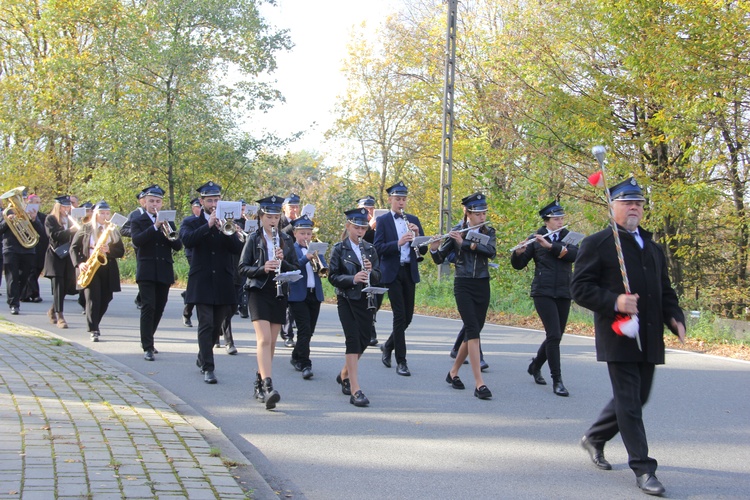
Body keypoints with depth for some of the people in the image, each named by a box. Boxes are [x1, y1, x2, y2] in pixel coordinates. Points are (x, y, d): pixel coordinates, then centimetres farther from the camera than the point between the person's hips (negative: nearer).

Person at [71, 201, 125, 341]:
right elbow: (74, 248, 4)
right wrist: (79, 263, -11)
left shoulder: (113, 231, 12)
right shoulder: (85, 228, 6)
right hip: (89, 269, -3)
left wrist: (109, 250, -14)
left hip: (108, 270, 3)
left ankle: (94, 325, 26)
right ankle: (93, 331, -10)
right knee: (92, 298, -13)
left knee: (105, 300, 4)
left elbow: (121, 251, 6)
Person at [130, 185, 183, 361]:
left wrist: (168, 232, -13)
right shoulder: (138, 222, 6)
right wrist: (155, 227, -21)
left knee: (159, 309, 9)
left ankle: (148, 341, 27)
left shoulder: (168, 222, 15)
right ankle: (147, 348, -13)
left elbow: (178, 246, 5)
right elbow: (136, 240, -14)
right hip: (147, 272, -4)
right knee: (148, 307, -13)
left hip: (164, 272, 4)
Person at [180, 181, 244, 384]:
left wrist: (224, 228, -16)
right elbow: (187, 240, -15)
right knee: (206, 325, -9)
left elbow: (238, 248, -3)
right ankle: (208, 368, -7)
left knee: (216, 326, 10)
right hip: (202, 282, -3)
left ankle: (202, 358, 31)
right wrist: (208, 225, -19)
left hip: (223, 282, 3)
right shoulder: (191, 223, 7)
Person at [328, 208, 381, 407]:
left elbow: (378, 277, 8)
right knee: (353, 340, -13)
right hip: (347, 300, -5)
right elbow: (333, 276, -8)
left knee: (363, 340, 7)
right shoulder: (339, 249, -2)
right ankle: (355, 390, -17)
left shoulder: (370, 249, 10)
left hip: (366, 300, 5)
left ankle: (344, 374, 34)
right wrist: (353, 279, -24)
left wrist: (370, 271, -14)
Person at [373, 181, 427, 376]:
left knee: (408, 316, 8)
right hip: (392, 272, -5)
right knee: (400, 316, -8)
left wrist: (417, 235, -11)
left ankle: (388, 346, 32)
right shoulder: (383, 220, 0)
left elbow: (423, 250, 8)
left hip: (410, 272, 5)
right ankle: (401, 362, -1)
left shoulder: (413, 220, 12)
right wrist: (398, 243, -25)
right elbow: (378, 248, -11)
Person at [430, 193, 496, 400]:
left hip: (482, 286, 4)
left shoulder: (488, 232, 6)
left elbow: (491, 252, -14)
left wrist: (466, 243, -23)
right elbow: (439, 259, -2)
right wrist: (434, 248, -24)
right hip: (463, 285, -4)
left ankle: (453, 372, 27)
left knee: (473, 331, 8)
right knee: (473, 330, -15)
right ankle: (479, 383, -19)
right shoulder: (456, 232, -1)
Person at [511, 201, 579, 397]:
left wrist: (550, 245, -20)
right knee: (554, 335, -14)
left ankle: (535, 365, 35)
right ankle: (557, 380, -9)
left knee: (556, 337, 10)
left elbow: (574, 254, -12)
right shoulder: (535, 240, 2)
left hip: (563, 293, 4)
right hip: (543, 292, -4)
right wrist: (518, 252, -19)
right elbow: (518, 265, 1)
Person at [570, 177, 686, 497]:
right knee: (629, 402, -4)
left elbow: (665, 292, 24)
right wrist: (614, 302, -22)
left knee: (637, 398, 13)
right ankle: (643, 469, 3)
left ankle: (594, 439, 34)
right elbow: (579, 288, -8)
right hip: (619, 337, -7)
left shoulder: (653, 249, 20)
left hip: (650, 339, 7)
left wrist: (675, 318, 5)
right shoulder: (597, 244, -1)